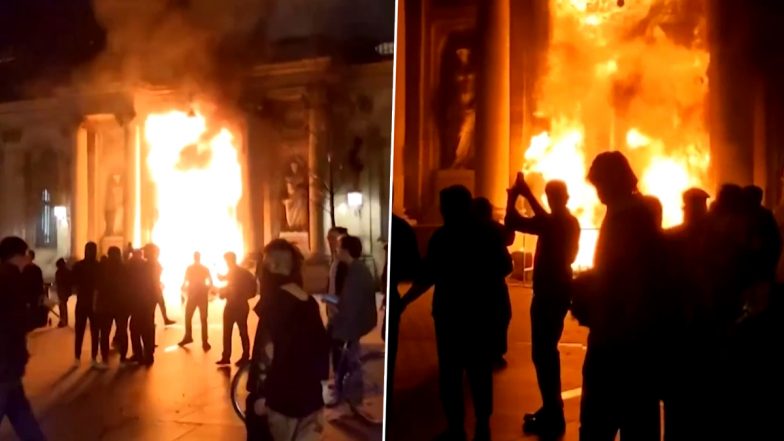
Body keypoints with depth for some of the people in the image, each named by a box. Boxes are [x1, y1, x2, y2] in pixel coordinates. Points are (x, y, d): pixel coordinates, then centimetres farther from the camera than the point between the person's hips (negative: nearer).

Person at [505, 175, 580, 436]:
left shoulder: (552, 223, -17)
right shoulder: (570, 222, 10)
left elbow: (512, 223, -19)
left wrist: (514, 195, -4)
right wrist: (527, 195, 27)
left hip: (548, 294, -10)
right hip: (558, 291, 10)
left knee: (542, 352, -4)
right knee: (548, 350, 18)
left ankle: (552, 416, 1)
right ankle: (552, 409, 27)